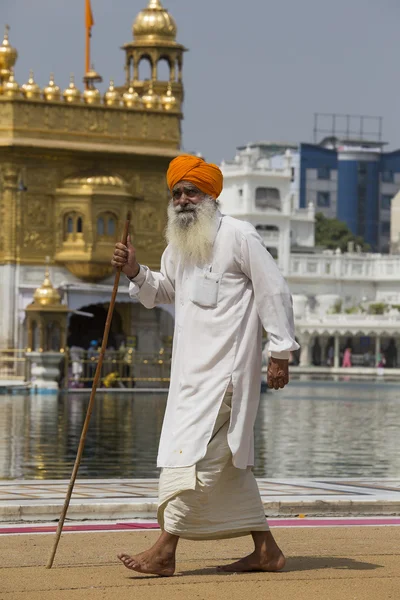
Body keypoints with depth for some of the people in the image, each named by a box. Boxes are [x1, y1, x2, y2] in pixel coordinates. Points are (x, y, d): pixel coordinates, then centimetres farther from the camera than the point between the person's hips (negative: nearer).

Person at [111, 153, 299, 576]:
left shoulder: (238, 236, -9)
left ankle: (165, 550, -11)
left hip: (227, 366, -9)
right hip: (191, 367, 9)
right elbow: (163, 291, 28)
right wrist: (135, 272, 8)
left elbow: (274, 291, -9)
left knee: (194, 450, -12)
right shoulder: (178, 245, 14)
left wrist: (280, 353, -11)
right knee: (227, 459, 11)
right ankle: (265, 550, 18)